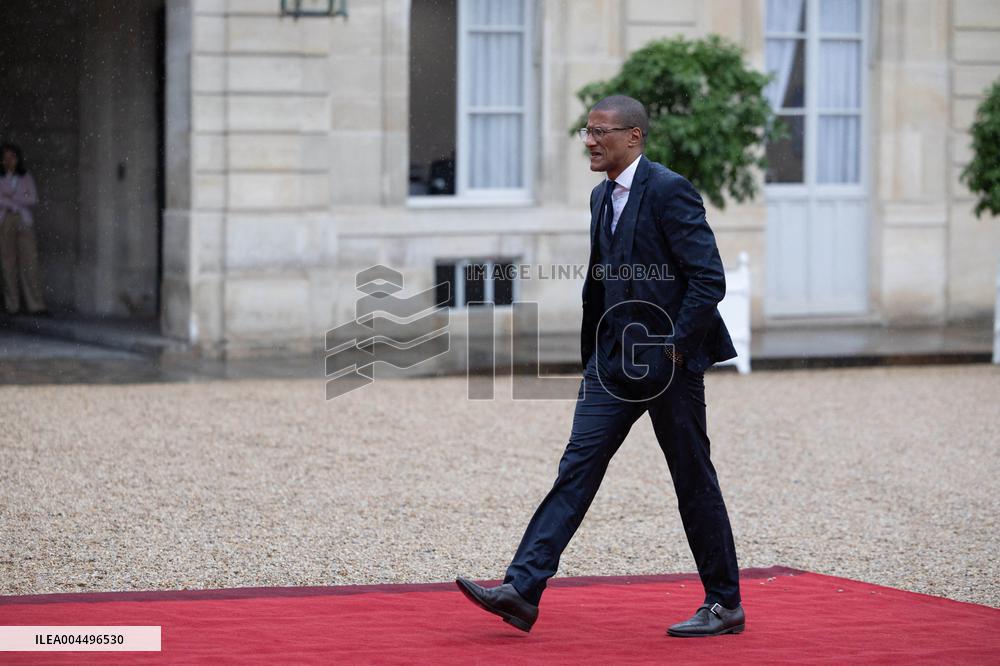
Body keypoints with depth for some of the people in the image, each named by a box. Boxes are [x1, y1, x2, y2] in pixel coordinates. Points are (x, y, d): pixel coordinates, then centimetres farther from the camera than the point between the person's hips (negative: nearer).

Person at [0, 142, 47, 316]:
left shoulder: (26, 178, 11)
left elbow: (33, 200, 2)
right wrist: (17, 203, -10)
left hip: (24, 222, 1)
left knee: (29, 261, -6)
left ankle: (35, 305, -9)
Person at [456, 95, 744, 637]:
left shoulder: (668, 191, -13)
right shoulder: (602, 197, 13)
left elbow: (710, 279, -17)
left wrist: (676, 346, -16)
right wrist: (591, 355, 17)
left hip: (668, 362, -8)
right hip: (614, 362, 8)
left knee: (694, 483, 2)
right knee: (577, 467, -1)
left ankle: (725, 604, 14)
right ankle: (521, 591, -8)